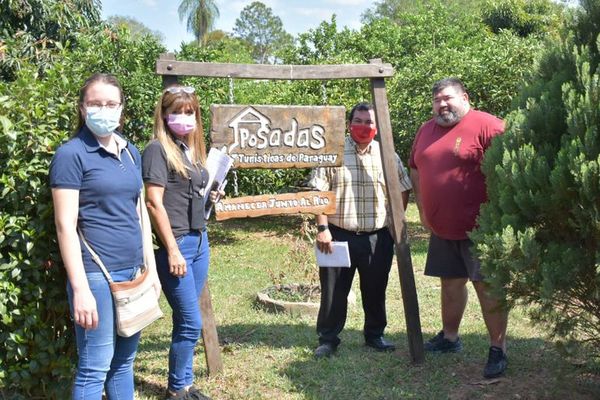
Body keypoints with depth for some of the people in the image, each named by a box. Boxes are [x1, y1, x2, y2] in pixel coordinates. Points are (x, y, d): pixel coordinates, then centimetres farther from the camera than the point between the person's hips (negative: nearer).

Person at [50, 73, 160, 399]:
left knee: (124, 361, 15)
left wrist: (151, 269, 16)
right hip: (96, 273, -6)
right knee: (95, 367, 1)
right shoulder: (71, 154, -9)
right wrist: (80, 289, -17)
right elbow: (65, 226, -13)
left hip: (132, 271, 7)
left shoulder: (131, 153, 11)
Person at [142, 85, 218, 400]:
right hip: (175, 244, -8)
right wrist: (173, 249, -18)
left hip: (200, 240, 8)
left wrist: (209, 196, 6)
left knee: (185, 321, 14)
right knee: (191, 323, -2)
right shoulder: (158, 149, -10)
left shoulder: (192, 148, 14)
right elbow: (154, 203, -16)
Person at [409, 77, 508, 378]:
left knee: (487, 287, -2)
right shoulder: (426, 131, 11)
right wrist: (423, 210, 15)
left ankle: (498, 349, 9)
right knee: (450, 282, 18)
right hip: (441, 228, 7)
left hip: (479, 228, -7)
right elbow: (416, 172, 20)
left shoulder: (486, 126, -12)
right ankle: (449, 337, 33)